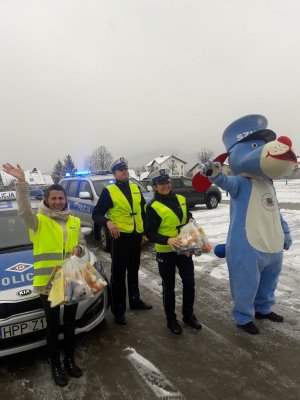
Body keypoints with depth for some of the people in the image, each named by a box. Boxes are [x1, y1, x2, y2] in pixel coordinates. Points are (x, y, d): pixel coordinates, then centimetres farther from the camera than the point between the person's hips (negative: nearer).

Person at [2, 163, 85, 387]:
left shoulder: (74, 221, 9)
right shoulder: (39, 221, -5)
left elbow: (82, 244, 13)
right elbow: (24, 211, -26)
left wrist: (78, 249, -11)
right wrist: (22, 183, -36)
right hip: (48, 282, -4)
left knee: (70, 323, 18)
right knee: (53, 326, 10)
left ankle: (70, 360, 38)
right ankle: (56, 366, 30)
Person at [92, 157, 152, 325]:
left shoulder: (136, 188, 8)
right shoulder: (108, 191, -7)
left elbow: (143, 211, 15)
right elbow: (96, 214, -8)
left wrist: (145, 232, 13)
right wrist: (108, 222, -28)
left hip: (137, 236, 5)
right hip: (120, 237, -5)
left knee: (134, 271, 20)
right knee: (118, 274, 2)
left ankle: (135, 300, 37)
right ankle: (118, 309, 15)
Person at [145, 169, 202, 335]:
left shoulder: (181, 199, 2)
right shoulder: (153, 207, -15)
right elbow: (150, 233, -15)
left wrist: (190, 219, -4)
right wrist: (168, 240, -30)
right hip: (165, 252, -5)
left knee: (189, 283, 13)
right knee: (169, 287, 10)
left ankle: (188, 315, 34)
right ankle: (171, 320, 30)